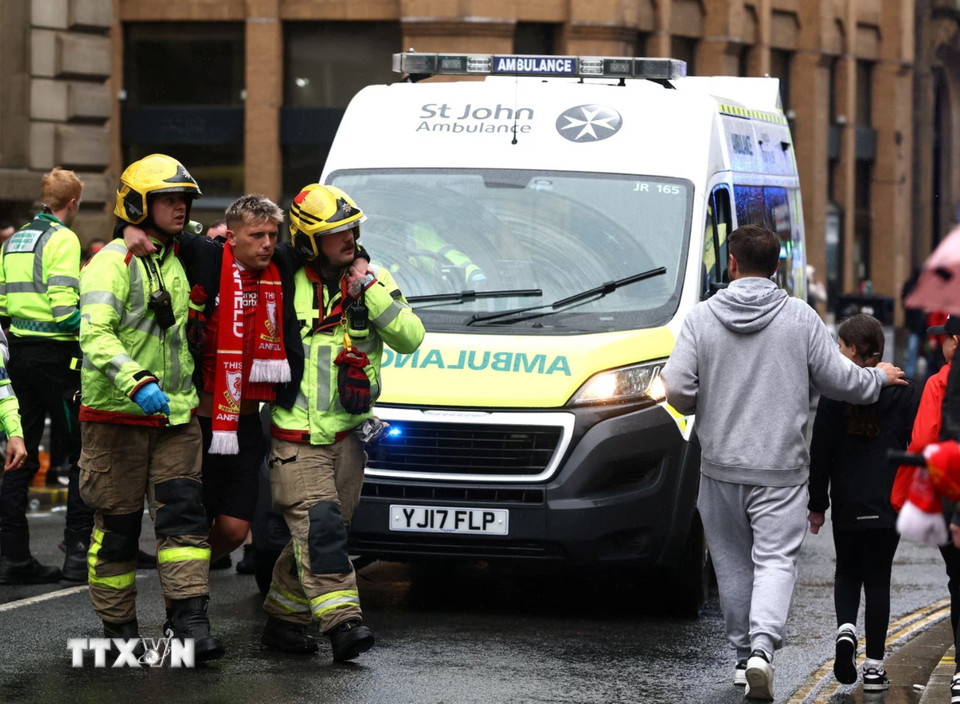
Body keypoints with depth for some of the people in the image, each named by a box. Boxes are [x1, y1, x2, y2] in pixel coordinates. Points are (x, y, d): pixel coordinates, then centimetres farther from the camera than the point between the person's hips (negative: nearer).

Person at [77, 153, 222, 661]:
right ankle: (118, 627, 14)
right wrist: (136, 382, -34)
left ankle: (190, 621, -9)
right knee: (118, 524, 2)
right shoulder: (112, 262, -11)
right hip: (117, 414, -6)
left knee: (184, 513, -6)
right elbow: (95, 334, -22)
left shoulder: (176, 263, 13)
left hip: (175, 413, 6)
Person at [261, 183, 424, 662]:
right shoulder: (287, 284, -2)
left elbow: (410, 338, -3)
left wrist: (371, 292, -14)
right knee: (319, 524, -18)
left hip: (348, 434, 4)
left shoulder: (372, 279, 6)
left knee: (315, 535, 9)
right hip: (297, 437, -4)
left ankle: (282, 618, 21)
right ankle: (343, 621, -25)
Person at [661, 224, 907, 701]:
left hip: (720, 466, 1)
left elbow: (678, 391, -7)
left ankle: (744, 653, 21)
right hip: (781, 469, -1)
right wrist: (879, 377, 20)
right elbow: (840, 380, 0)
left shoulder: (701, 317, -3)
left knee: (733, 562, 14)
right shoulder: (801, 317, -4)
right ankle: (762, 647, -22)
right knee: (776, 559, -2)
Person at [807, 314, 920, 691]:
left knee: (847, 572, 17)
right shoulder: (904, 392, 0)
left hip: (847, 504, -1)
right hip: (890, 504, 1)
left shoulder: (835, 393, -5)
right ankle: (874, 666, 4)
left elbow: (821, 453, -3)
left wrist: (817, 504, 5)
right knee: (878, 579, 7)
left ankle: (846, 628, -10)